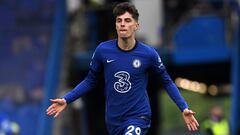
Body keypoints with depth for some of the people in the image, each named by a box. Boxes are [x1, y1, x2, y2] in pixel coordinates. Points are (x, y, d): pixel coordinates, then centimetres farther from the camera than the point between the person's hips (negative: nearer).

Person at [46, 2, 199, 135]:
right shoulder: (103, 50, -6)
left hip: (138, 116, -4)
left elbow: (167, 82, 3)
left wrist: (184, 108, -3)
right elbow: (91, 80, 8)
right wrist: (66, 100, 1)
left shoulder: (148, 53, -10)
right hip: (113, 120, 4)